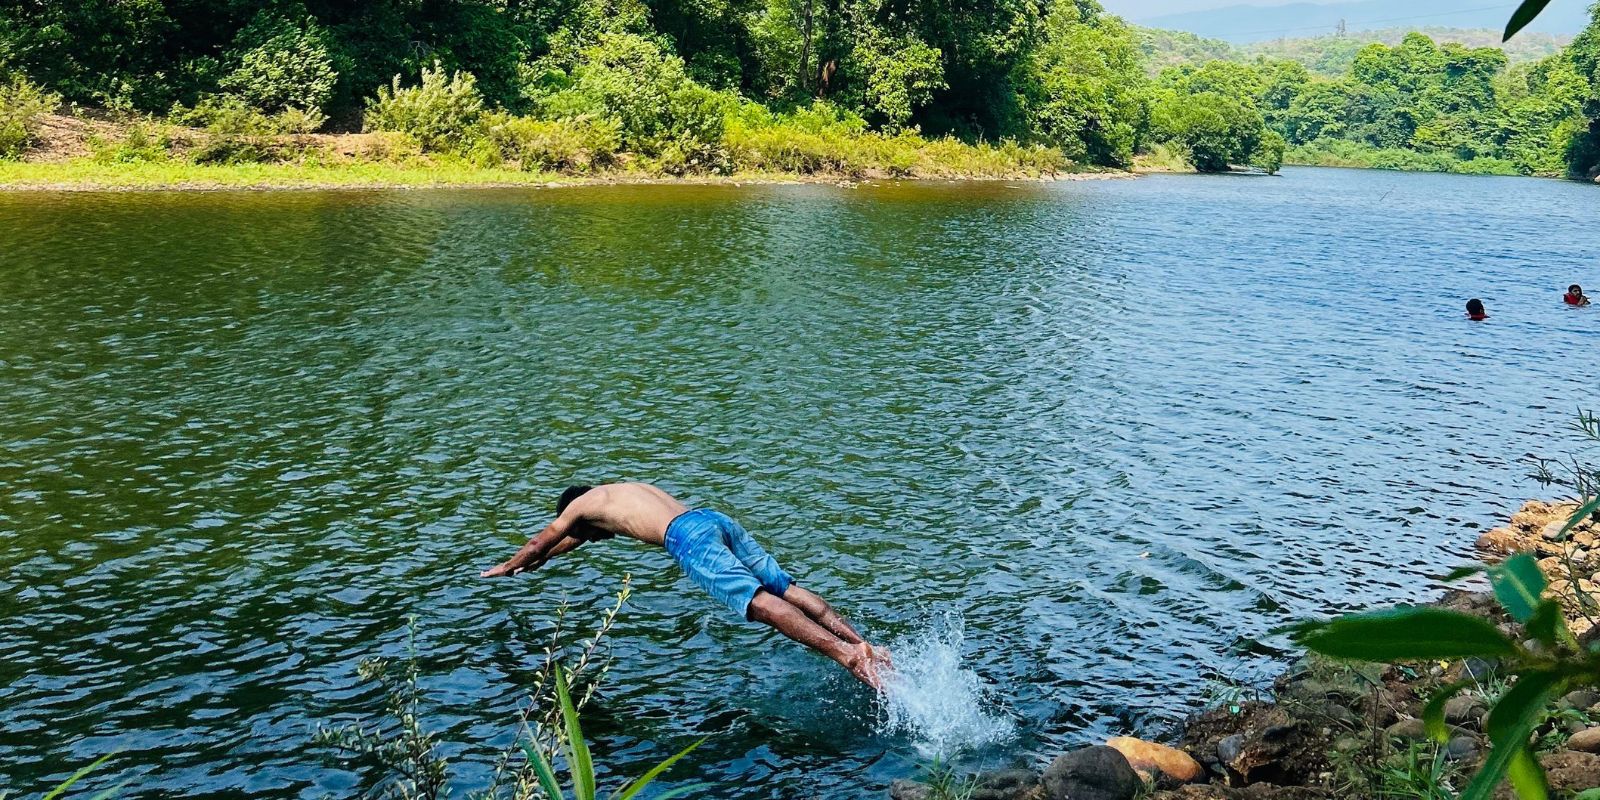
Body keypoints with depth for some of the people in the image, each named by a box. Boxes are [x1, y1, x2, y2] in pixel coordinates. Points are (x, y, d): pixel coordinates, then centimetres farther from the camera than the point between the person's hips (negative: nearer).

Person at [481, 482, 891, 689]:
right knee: (785, 589, -3)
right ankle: (861, 643, -19)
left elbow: (540, 541, 38)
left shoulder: (582, 504, 22)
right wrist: (535, 563, 71)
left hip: (689, 537, -8)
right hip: (716, 519, 8)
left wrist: (507, 567, 56)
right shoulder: (625, 491, 43)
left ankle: (845, 652, -38)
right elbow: (575, 539, 60)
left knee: (760, 602, -21)